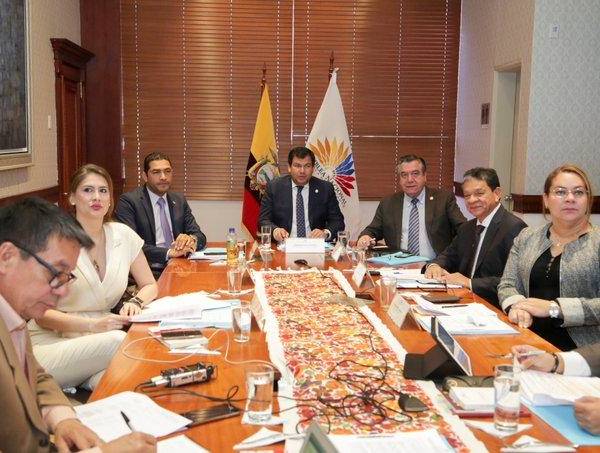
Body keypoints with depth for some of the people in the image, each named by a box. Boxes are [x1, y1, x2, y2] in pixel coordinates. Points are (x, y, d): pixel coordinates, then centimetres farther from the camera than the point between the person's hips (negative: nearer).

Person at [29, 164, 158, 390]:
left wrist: (135, 302, -11)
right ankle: (94, 382, -8)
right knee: (117, 341, -33)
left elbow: (150, 285, 13)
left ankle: (96, 381, -5)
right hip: (50, 342, -4)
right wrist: (93, 325, -24)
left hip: (99, 339, 4)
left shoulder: (122, 235, 3)